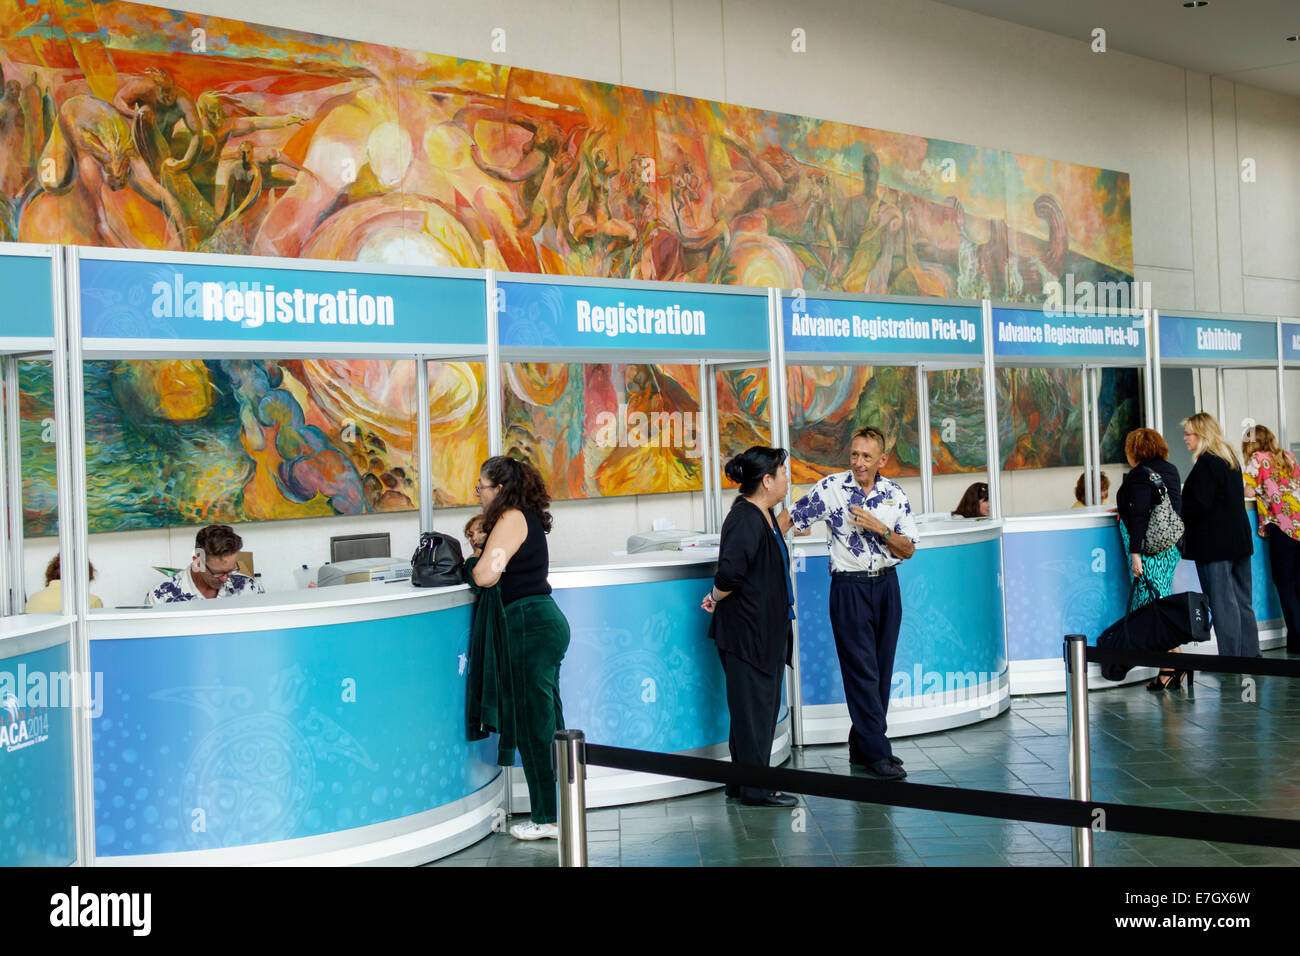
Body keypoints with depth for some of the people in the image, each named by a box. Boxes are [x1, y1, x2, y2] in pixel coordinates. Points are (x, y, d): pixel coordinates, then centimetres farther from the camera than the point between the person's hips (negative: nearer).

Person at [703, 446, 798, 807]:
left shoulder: (763, 516, 12)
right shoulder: (745, 520, -21)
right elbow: (730, 572, -31)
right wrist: (717, 597, -13)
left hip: (766, 628, 10)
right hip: (746, 631, -10)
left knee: (765, 705, 16)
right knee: (753, 706, -2)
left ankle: (744, 782, 26)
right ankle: (755, 789, 8)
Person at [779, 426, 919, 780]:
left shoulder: (894, 494, 3)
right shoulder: (831, 488, -6)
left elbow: (908, 550, 2)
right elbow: (790, 520, -4)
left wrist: (880, 528, -13)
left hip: (887, 585, 4)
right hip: (849, 587, -4)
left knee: (882, 670, 8)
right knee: (862, 671, -4)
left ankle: (862, 748, 19)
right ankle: (877, 753, 1)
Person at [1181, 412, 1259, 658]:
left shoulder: (1206, 463, -15)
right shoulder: (1230, 459, 14)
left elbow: (1200, 505, -20)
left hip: (1214, 543, -9)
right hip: (1239, 539, 9)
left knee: (1222, 602, -5)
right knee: (1242, 600, 13)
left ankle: (1230, 657, -3)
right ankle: (1250, 654, 17)